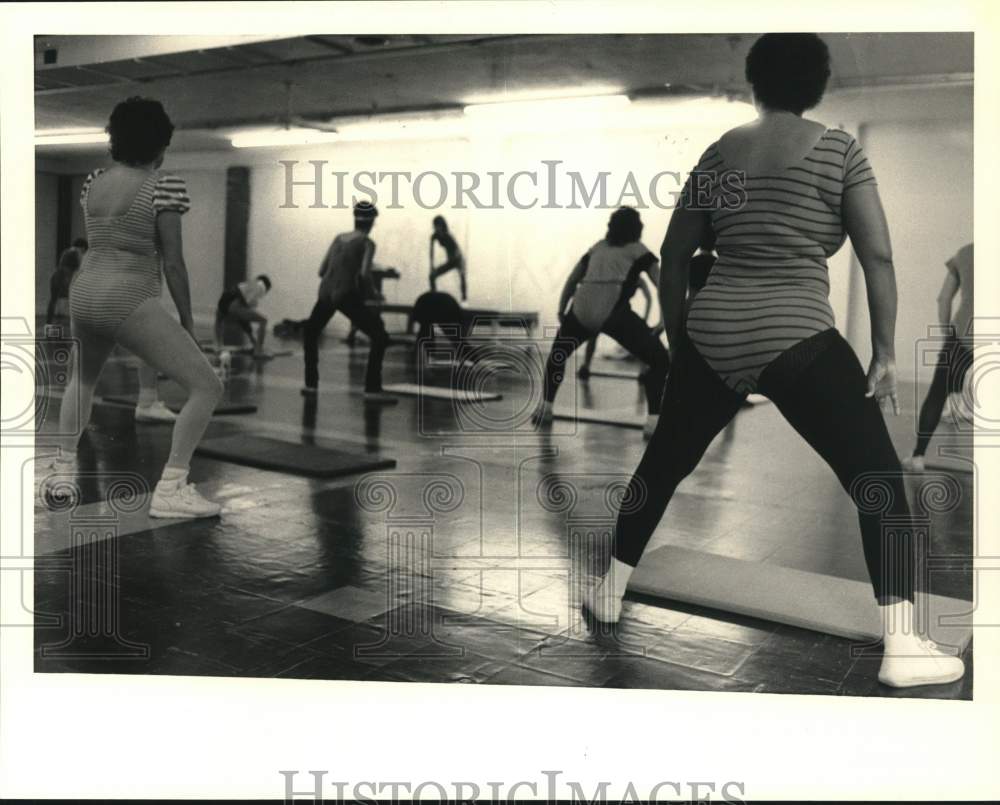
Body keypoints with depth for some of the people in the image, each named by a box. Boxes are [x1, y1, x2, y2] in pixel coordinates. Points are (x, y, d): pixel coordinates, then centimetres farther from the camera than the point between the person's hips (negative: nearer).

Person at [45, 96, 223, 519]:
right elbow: (172, 262, -8)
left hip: (83, 292, 8)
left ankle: (63, 468, 35)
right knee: (207, 386, -5)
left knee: (83, 378, 35)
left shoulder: (93, 181, 12)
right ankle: (170, 489, -13)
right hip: (129, 301, -7)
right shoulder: (165, 185, -7)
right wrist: (188, 322, -1)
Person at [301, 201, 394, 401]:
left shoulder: (339, 238, 14)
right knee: (380, 337, 0)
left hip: (326, 293, 6)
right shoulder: (367, 243, 0)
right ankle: (372, 389, -10)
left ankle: (311, 384, 25)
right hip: (347, 295, -5)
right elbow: (363, 274, -15)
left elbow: (322, 270, 12)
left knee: (310, 333, 29)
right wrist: (364, 292, 3)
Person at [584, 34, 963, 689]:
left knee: (665, 460, 21)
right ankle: (903, 648, -1)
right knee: (879, 477, 5)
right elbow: (878, 256, -6)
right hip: (796, 341, -4)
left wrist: (678, 338, 22)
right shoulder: (838, 149, 1)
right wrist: (886, 353, 0)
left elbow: (673, 255, 13)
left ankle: (610, 592, 32)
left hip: (710, 337, 5)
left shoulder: (719, 152, 11)